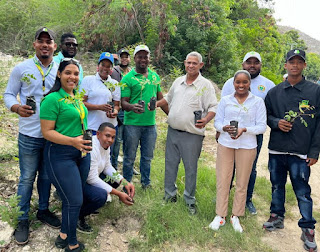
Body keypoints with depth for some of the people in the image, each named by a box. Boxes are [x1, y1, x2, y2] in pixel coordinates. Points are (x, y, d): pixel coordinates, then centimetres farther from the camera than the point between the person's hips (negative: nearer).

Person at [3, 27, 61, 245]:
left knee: (46, 176, 16)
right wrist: (17, 108, -21)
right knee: (27, 178, 7)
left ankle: (43, 210, 36)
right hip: (30, 135, -3)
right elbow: (8, 94, 0)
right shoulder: (21, 68, -4)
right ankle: (23, 220, 24)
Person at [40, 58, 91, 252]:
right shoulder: (52, 99, -15)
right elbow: (47, 131, -17)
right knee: (74, 201, -3)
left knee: (74, 198, 16)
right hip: (61, 155, -8)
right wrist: (72, 141, -27)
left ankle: (64, 236, 35)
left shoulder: (77, 98, 10)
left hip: (82, 153, 8)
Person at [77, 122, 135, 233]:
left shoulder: (105, 145, 0)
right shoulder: (91, 148, -29)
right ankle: (77, 216, -4)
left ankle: (87, 203, 12)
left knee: (115, 179, 4)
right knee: (101, 195, -32)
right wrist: (119, 194, -26)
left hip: (90, 178, 10)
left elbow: (107, 167, 7)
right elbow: (92, 179, -29)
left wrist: (125, 183, -7)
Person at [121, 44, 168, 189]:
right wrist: (132, 107, -30)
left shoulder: (155, 76, 11)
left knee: (147, 156, 15)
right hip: (132, 124, -4)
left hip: (150, 124, 4)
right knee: (129, 157, 6)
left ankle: (146, 182, 33)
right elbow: (123, 102, -9)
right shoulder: (128, 78, -5)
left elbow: (160, 98, 17)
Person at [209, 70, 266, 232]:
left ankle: (236, 216, 26)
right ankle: (220, 216, 20)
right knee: (222, 181, 5)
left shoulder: (258, 102, 0)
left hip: (247, 146, -1)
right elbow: (217, 121, 4)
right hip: (225, 144, 1)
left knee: (242, 183, 9)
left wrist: (244, 129, -21)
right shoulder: (225, 100, 5)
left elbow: (262, 126, -3)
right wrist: (224, 128, -19)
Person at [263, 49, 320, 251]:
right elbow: (266, 115, 15)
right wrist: (276, 123, -8)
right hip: (276, 150, 4)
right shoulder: (275, 92, 8)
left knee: (303, 192, 0)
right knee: (277, 186, 16)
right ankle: (277, 217, 34)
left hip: (301, 152, -3)